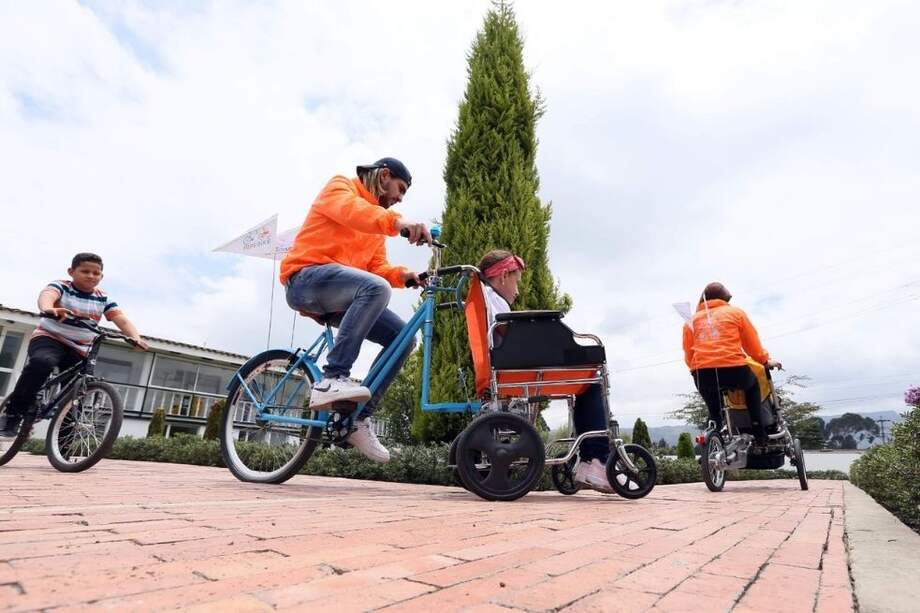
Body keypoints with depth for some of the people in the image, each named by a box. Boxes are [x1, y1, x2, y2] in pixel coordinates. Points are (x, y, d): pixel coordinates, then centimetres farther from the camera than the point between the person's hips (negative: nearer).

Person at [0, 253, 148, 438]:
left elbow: (122, 319, -13)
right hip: (49, 338, -3)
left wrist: (135, 337, -34)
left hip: (79, 349, 3)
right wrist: (48, 309, -57)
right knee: (41, 362, -38)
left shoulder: (103, 298, 0)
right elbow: (46, 295, -31)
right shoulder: (60, 286, -7)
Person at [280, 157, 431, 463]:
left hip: (340, 295, 8)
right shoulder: (340, 187, 6)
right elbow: (351, 211, -21)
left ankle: (358, 418, -2)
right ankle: (330, 379, -33)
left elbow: (378, 267, 13)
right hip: (306, 278, -8)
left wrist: (402, 274, -9)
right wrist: (397, 222, -39)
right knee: (376, 288, -35)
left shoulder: (376, 220, 27)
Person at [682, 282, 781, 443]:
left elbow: (688, 356, 12)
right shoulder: (735, 312, 11)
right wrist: (765, 360, 27)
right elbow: (752, 343, 14)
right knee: (753, 383, 32)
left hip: (703, 376, 2)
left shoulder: (691, 321, 15)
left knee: (713, 408, 30)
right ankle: (758, 430, 25)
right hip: (733, 370, -1)